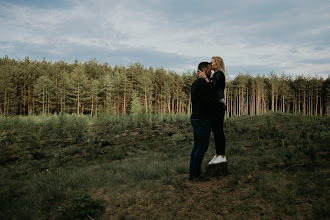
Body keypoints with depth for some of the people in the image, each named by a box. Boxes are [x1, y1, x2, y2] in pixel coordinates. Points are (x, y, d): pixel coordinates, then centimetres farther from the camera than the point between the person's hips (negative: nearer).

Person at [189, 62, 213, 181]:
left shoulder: (195, 83, 15)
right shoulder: (203, 83, -16)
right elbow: (207, 101, -22)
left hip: (195, 118, 10)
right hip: (203, 119, -10)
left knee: (196, 146, 14)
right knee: (202, 147, -3)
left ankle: (192, 172, 18)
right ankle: (195, 174, 1)